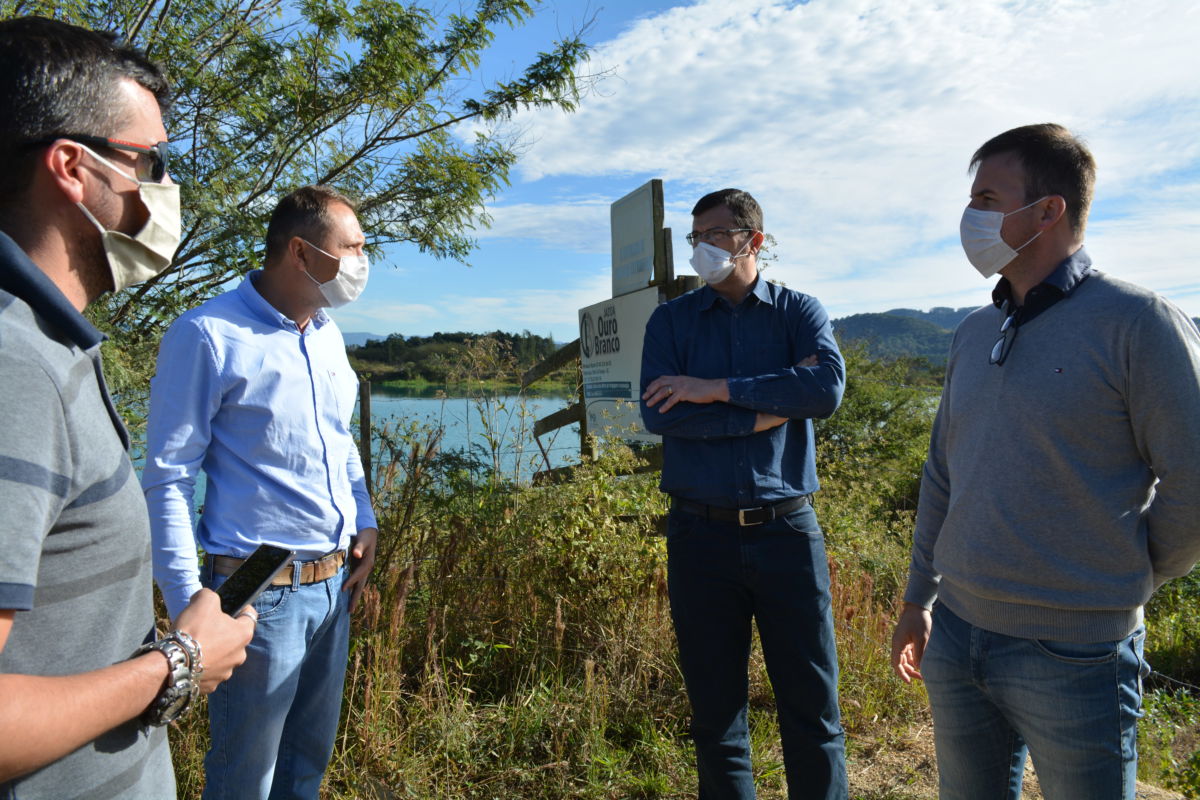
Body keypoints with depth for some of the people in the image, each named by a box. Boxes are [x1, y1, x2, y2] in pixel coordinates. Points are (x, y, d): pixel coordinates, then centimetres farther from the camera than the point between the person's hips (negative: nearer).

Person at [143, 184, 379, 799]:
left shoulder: (328, 335, 9)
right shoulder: (208, 335, -13)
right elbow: (166, 478, -12)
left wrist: (364, 522, 11)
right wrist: (189, 604, -15)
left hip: (334, 584, 7)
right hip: (260, 592, -7)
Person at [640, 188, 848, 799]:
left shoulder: (799, 312, 7)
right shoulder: (671, 321, 8)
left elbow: (828, 386, -13)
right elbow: (657, 412, -9)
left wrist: (718, 388, -14)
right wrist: (770, 411, -10)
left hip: (787, 529, 0)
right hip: (701, 535, 1)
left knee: (811, 705, 7)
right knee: (715, 709, 12)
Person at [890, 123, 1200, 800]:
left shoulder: (1137, 322, -13)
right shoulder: (974, 333, 7)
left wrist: (1121, 582, 1)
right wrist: (919, 600, 16)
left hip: (1073, 656, -6)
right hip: (955, 636, 6)